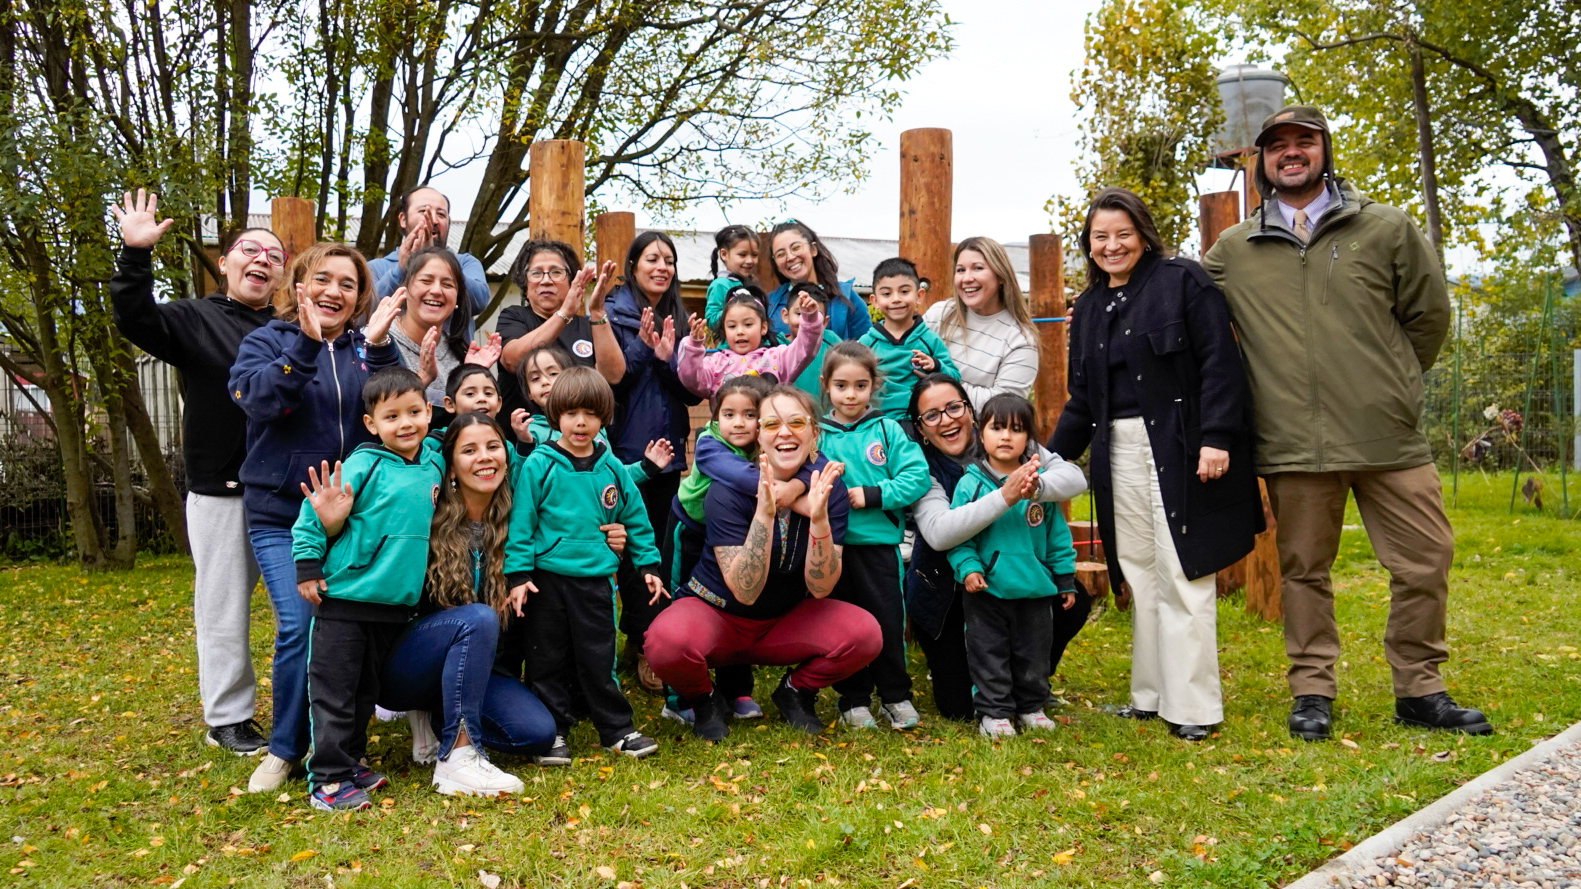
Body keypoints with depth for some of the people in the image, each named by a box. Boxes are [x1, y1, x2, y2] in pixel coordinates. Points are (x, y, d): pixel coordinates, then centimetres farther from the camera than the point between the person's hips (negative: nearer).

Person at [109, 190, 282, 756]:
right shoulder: (196, 320, 3)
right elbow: (136, 321, -14)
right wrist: (135, 255, -27)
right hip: (222, 491, -3)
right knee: (225, 607, 6)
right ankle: (228, 718, 19)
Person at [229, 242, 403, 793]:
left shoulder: (364, 349, 11)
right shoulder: (268, 341, 4)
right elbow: (257, 397, -16)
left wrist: (379, 346, -18)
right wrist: (306, 341, -27)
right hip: (282, 515, -2)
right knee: (299, 626, -13)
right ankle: (286, 749, 5)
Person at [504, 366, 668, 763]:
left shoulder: (611, 468, 4)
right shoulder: (539, 465, -6)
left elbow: (635, 517, 13)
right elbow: (521, 521, -6)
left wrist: (648, 564, 11)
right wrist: (518, 573, -10)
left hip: (595, 579, 2)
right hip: (547, 579, -2)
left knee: (598, 659, 10)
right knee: (547, 660, 8)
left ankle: (617, 729, 22)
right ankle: (552, 732, 20)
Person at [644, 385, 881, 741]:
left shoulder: (828, 485, -12)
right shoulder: (728, 489, -20)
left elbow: (820, 588, -17)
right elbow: (745, 592, -27)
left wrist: (819, 517, -32)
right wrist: (764, 513, -38)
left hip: (787, 621, 3)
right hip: (716, 613, -2)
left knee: (865, 634, -24)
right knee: (668, 640, -35)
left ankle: (796, 690, 7)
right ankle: (703, 700, 1)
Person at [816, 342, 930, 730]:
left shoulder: (888, 429, 1)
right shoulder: (817, 433, 4)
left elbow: (916, 477, -7)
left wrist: (871, 495, -13)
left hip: (879, 541, -1)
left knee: (888, 620, 4)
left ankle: (896, 695, 21)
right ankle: (853, 700, 22)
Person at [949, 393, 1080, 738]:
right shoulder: (970, 484, -6)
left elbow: (1058, 535, 8)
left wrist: (1066, 580, 10)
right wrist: (968, 568, -17)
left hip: (1035, 590, 3)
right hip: (987, 589, -2)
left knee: (1034, 651, 14)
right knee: (990, 652, 5)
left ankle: (1031, 706, 30)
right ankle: (993, 712, 17)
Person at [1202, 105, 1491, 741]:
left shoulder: (1386, 228, 6)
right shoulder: (1234, 250, 7)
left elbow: (1429, 314, 12)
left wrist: (1390, 385, 12)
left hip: (1390, 438, 0)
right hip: (1293, 445, 0)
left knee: (1426, 562, 3)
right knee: (1305, 570, 8)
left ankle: (1420, 691, 20)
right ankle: (1312, 692, 21)